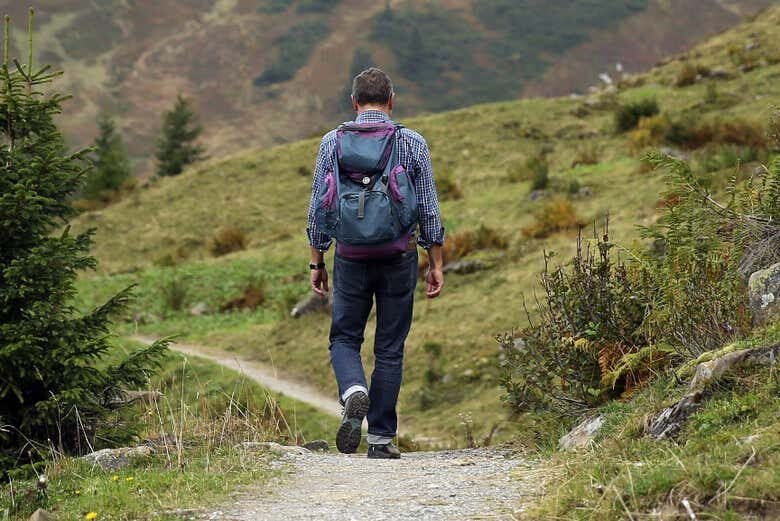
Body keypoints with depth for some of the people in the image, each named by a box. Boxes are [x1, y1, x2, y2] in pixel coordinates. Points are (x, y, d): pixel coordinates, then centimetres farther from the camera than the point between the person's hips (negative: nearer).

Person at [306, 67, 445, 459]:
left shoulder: (333, 142, 0)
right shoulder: (413, 143, -1)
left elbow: (318, 207, 2)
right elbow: (429, 209, 0)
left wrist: (317, 262, 9)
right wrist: (435, 264, 7)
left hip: (351, 257, 0)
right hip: (399, 258, 0)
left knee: (344, 338, 14)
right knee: (390, 349, 8)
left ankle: (354, 392, -17)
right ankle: (381, 438, 9)